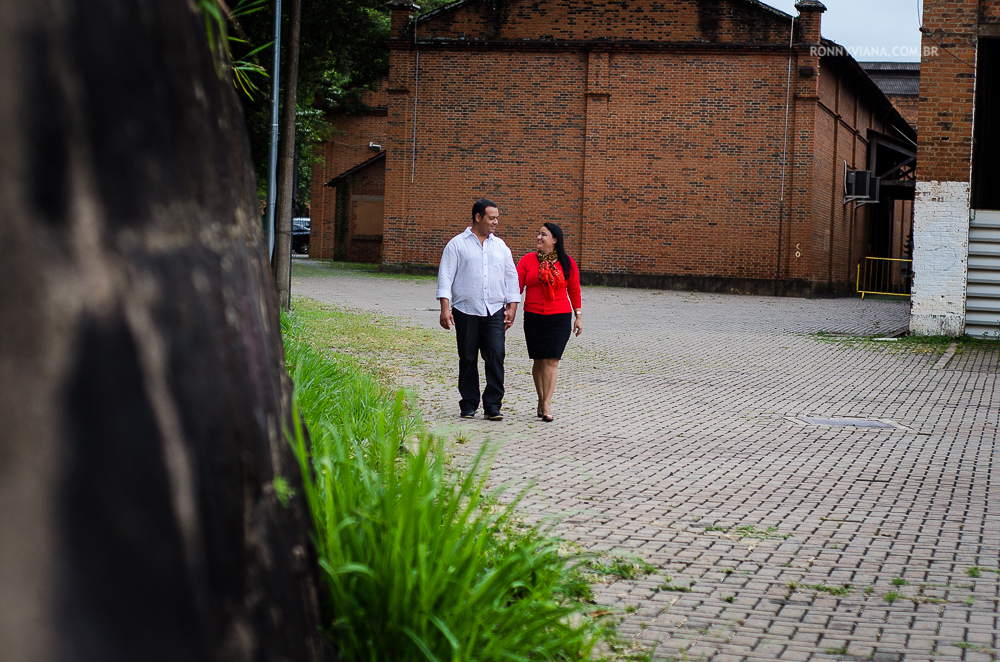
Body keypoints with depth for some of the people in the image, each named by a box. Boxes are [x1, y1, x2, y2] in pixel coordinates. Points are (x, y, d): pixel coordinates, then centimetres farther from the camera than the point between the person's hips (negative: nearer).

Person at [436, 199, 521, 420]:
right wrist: (445, 308, -10)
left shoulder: (500, 246, 14)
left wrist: (512, 307, 9)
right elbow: (445, 277, -1)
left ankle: (493, 405, -3)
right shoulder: (457, 244, 3)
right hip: (466, 312, -2)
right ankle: (469, 405, 14)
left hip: (495, 312, 2)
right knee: (468, 359, 4)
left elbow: (511, 277, 17)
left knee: (496, 356, -8)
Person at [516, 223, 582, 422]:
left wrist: (578, 316, 10)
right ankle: (541, 400, 21)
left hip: (559, 318, -1)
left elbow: (574, 291, 11)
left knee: (552, 361, -9)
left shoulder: (567, 263, 3)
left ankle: (547, 405, -11)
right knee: (539, 361, 6)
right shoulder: (527, 260, 3)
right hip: (533, 318, 1)